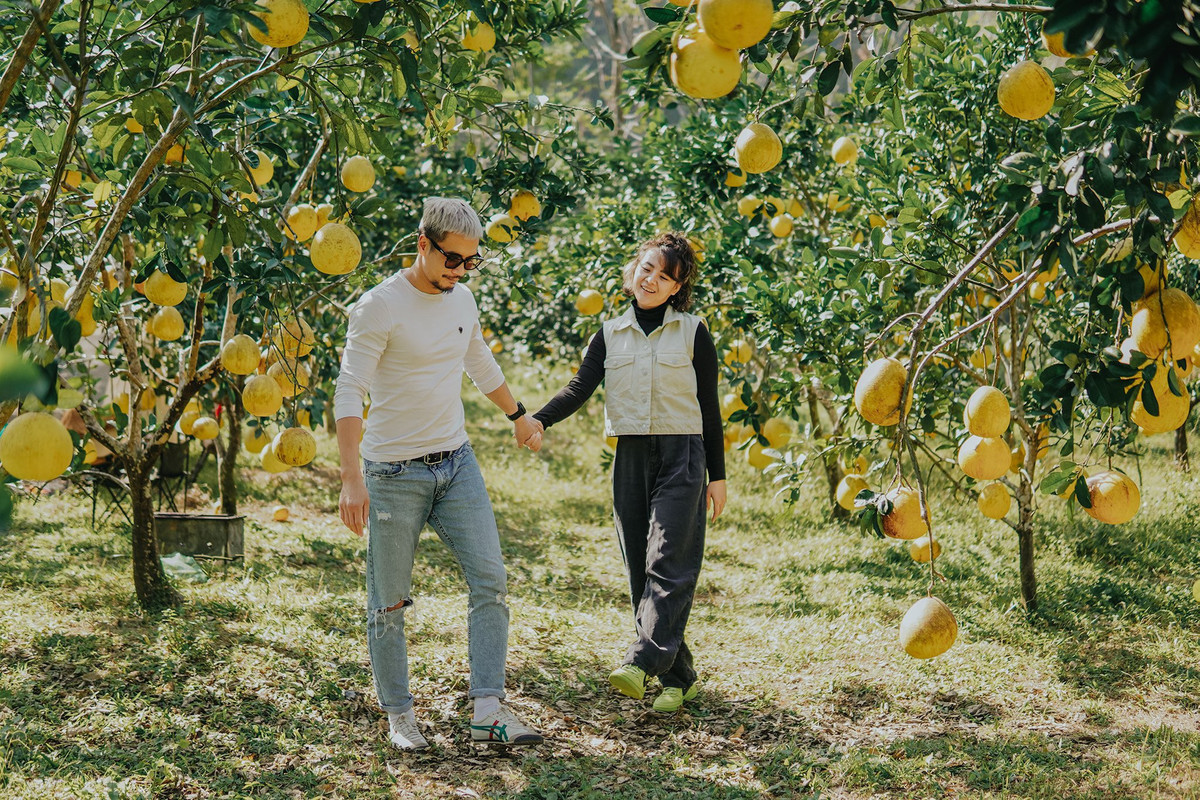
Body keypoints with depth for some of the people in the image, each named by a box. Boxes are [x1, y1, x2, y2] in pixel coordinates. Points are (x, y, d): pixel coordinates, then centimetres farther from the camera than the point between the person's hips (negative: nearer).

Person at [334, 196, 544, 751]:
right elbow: (348, 393, -17)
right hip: (394, 472, -6)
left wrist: (518, 415, 41)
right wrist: (352, 478, -26)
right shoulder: (380, 306, -14)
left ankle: (488, 712, -1)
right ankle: (399, 716, 16)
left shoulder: (462, 299, 7)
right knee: (389, 603, 3)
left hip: (457, 462, 6)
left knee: (489, 580, -4)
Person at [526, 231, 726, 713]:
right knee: (641, 570, 2)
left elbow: (709, 406, 4)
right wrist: (539, 420, -20)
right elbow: (580, 388, -1)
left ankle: (642, 662, -25)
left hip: (682, 456, -3)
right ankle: (678, 676, 9)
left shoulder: (692, 334, 3)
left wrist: (717, 475, 2)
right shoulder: (610, 336, 10)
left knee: (667, 563, -15)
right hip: (630, 457, 4)